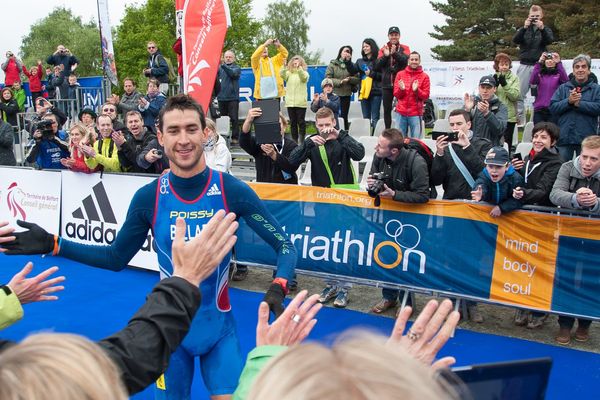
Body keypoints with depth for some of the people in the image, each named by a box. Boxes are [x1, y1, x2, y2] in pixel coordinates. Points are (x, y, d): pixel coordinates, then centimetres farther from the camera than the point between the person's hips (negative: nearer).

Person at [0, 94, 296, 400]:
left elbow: (284, 245, -9)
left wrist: (277, 288, -27)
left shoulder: (233, 190, -16)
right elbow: (116, 258, 3)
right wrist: (52, 244, -5)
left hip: (219, 326, -1)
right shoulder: (148, 197, -10)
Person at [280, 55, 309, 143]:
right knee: (292, 122, 6)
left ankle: (301, 141, 5)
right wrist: (284, 66, -28)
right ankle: (294, 140, 12)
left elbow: (303, 77, -19)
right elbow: (282, 75, -9)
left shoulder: (304, 73, 5)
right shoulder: (289, 73, 11)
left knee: (301, 122, -1)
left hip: (301, 102, -3)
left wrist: (299, 68, -34)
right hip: (290, 102, 3)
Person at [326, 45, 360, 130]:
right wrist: (340, 82, -16)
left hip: (346, 95, 3)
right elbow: (327, 78, -7)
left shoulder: (351, 65, 11)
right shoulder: (333, 64, 2)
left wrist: (350, 79, -14)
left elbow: (357, 79, 6)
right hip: (334, 94, -3)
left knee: (344, 116, 8)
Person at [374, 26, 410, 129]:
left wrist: (395, 53, -30)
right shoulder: (383, 49, 9)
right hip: (386, 85, 2)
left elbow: (405, 60, -13)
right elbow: (377, 65, -1)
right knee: (387, 109, 6)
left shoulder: (404, 48, 6)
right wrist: (385, 55, -19)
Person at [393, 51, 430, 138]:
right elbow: (396, 94, 7)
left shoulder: (424, 76, 4)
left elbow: (426, 96, 1)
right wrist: (401, 89, -14)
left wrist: (416, 90, -17)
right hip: (401, 112, 2)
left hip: (416, 113, -1)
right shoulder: (400, 74, 8)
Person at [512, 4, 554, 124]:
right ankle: (520, 119, 2)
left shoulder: (546, 29, 11)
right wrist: (524, 28, -18)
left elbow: (550, 40, -8)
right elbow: (515, 40, -5)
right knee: (519, 94, -3)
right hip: (525, 65, 1)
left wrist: (542, 28, -21)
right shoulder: (524, 29, 12)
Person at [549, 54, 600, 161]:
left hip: (586, 138, -1)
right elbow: (553, 107, 0)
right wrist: (568, 101, -14)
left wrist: (578, 103, -15)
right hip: (564, 137, 1)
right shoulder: (563, 88, 11)